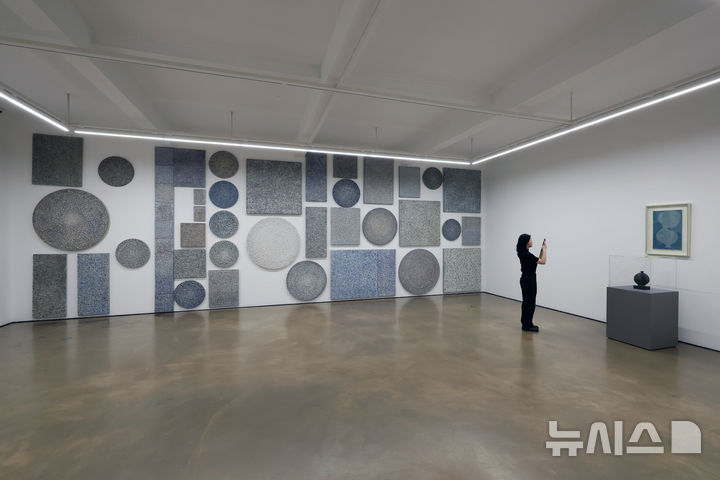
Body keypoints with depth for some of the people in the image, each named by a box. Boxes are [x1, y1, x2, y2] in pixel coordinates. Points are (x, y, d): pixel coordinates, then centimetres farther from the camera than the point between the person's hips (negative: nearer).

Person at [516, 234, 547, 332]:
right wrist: (545, 248, -9)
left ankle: (526, 323, 24)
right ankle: (527, 326, 8)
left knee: (527, 302, 15)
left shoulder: (524, 253, 9)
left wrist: (542, 248, 11)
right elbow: (543, 261, -18)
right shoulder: (526, 254, -21)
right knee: (530, 302, -1)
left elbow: (538, 260, 18)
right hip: (528, 280, -10)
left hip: (527, 279, 10)